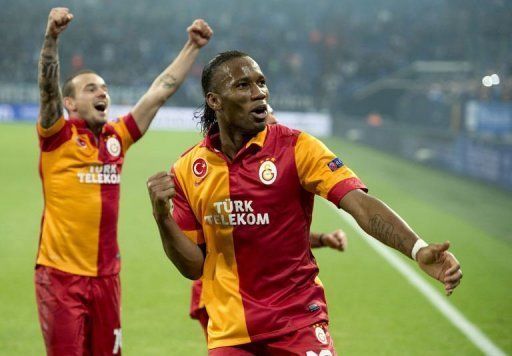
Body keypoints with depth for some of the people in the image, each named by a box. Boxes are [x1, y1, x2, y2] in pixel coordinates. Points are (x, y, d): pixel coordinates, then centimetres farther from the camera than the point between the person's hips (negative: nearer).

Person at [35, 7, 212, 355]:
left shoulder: (118, 138, 10)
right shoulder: (59, 137, -3)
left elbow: (160, 91, 13)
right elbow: (48, 88, -19)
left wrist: (193, 47, 14)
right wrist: (52, 37, -34)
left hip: (106, 275, 5)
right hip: (61, 274, -5)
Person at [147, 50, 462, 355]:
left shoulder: (296, 147, -8)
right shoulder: (188, 169, 1)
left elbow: (361, 204, -21)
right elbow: (193, 266, 5)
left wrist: (417, 249, -36)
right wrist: (162, 216, -12)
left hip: (298, 321, -2)